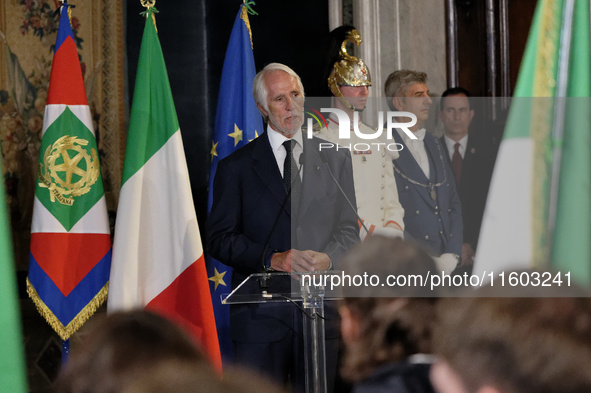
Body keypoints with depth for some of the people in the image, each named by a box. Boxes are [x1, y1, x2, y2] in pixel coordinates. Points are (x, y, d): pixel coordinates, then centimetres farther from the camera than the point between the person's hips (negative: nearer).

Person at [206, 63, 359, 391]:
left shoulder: (336, 159, 12)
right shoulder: (236, 166, 5)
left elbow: (349, 229, 11)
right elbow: (220, 239, 1)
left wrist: (327, 259, -11)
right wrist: (272, 259, -14)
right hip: (260, 314, -2)